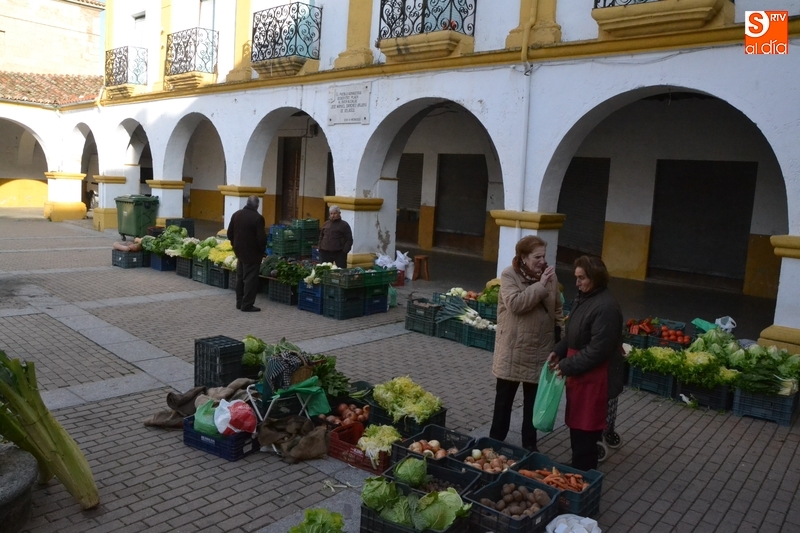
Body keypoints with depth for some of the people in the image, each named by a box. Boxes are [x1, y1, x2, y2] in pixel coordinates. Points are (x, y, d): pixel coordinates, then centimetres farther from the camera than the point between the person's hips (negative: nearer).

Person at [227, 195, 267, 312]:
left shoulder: (236, 214, 4)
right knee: (250, 279, -1)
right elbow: (261, 237, -19)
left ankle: (239, 302, 24)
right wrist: (262, 249, -2)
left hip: (239, 251, 7)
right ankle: (247, 305, 1)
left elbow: (230, 233, 10)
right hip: (252, 252, -7)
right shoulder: (257, 218, -18)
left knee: (240, 277, 16)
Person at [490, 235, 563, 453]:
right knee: (504, 396, 10)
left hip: (540, 350, 4)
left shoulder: (549, 275, 2)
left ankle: (529, 443, 29)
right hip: (513, 350, -4)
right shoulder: (509, 275, -11)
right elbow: (515, 304, -26)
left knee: (533, 399, 15)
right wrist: (540, 286, -25)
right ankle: (496, 441, 24)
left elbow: (556, 309, 11)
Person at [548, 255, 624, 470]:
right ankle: (578, 468, 36)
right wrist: (559, 351, 4)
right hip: (579, 372, 10)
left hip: (594, 377, -10)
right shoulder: (583, 297, 9)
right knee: (576, 422, 20)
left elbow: (598, 350, -25)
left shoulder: (606, 307, -23)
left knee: (585, 427, 1)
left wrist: (567, 365, -20)